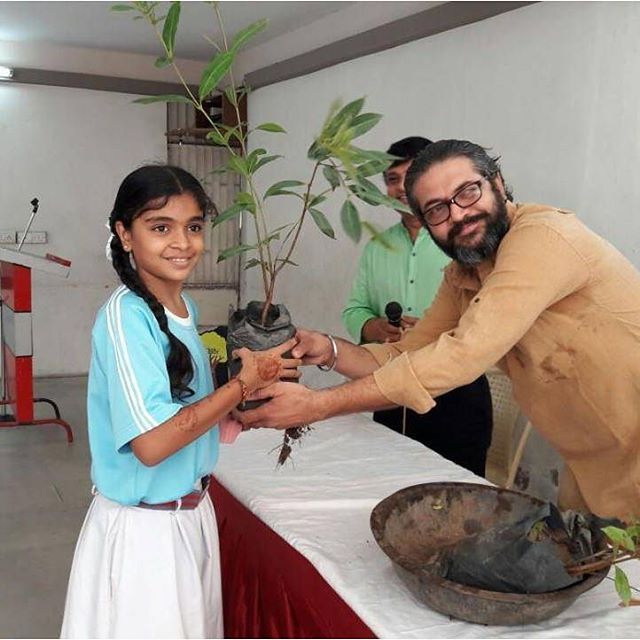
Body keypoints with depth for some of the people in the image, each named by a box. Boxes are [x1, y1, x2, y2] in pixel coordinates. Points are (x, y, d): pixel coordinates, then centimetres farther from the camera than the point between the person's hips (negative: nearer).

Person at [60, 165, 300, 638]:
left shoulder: (184, 307, 3)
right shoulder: (126, 316, -22)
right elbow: (151, 443, -29)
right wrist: (244, 383, -21)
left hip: (192, 514, 8)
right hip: (142, 527, -8)